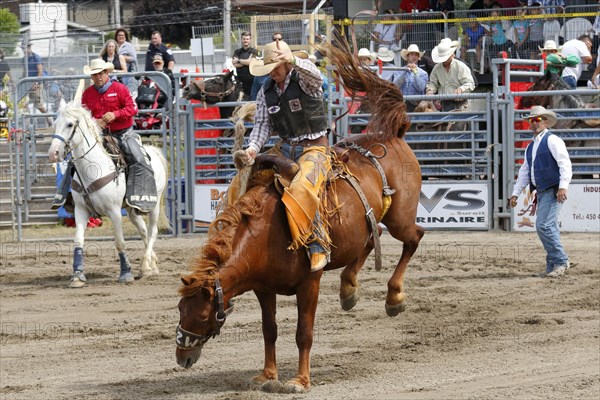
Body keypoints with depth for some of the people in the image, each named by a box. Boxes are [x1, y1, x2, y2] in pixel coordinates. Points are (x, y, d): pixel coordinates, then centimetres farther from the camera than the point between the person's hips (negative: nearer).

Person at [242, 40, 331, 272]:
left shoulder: (304, 81, -8)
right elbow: (262, 124, 6)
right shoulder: (266, 92, 9)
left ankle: (318, 247, -25)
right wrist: (253, 148, -14)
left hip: (314, 148, -7)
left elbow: (315, 76, -32)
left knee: (301, 189, -31)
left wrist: (294, 61, -52)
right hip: (285, 149, 7)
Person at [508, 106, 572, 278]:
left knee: (543, 225, -17)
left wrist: (563, 187, -24)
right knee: (549, 228, 8)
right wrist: (515, 193, 19)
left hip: (553, 191, -9)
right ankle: (554, 266, 10)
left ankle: (560, 261, -8)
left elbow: (565, 164, -15)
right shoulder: (531, 147, 20)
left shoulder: (552, 140, -6)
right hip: (541, 192, 9)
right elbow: (524, 172, 25)